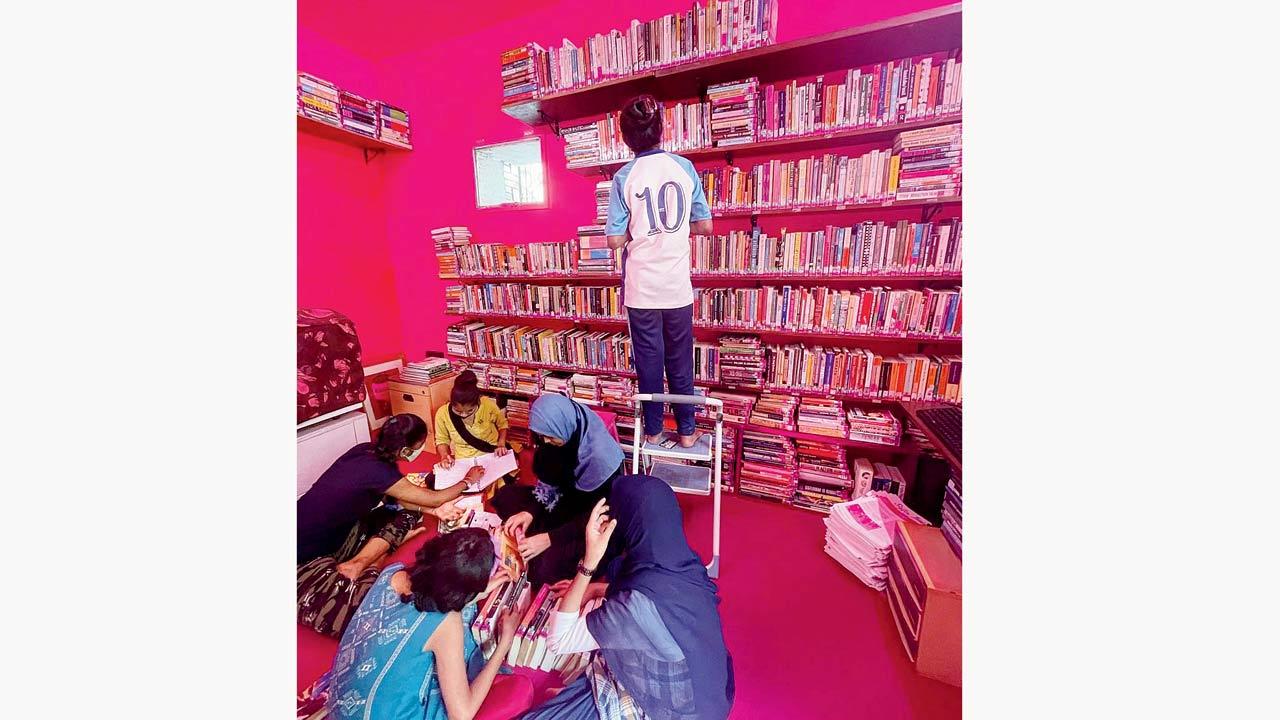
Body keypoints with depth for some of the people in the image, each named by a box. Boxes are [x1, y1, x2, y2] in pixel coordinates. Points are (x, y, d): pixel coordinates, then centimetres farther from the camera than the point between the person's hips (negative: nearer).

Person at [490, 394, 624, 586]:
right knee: (504, 495, 0)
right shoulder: (566, 436, -12)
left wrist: (549, 539, -26)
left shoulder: (600, 455, -32)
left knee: (544, 567, -26)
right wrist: (530, 512, -11)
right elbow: (549, 480, 3)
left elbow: (597, 514, -24)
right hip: (567, 498, 8)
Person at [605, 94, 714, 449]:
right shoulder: (685, 167, 0)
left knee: (648, 361, 11)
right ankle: (686, 431, 25)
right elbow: (705, 226, 2)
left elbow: (615, 239, -7)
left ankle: (653, 430, 24)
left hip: (641, 288, -1)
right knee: (681, 361, 13)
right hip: (677, 285, 2)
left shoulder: (623, 178, -6)